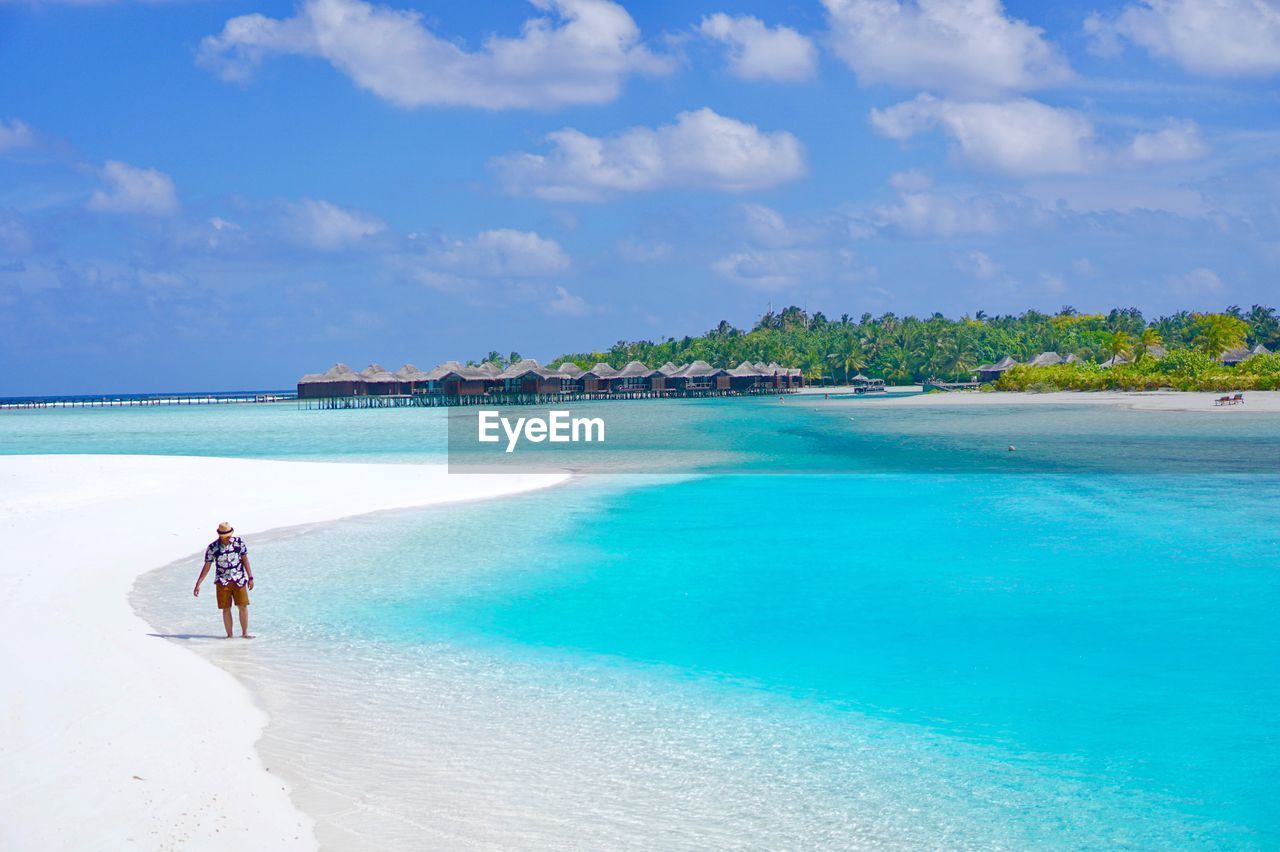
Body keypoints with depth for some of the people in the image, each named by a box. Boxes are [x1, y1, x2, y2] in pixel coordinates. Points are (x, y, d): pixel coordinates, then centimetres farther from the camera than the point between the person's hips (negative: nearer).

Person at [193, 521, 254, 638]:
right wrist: (198, 584, -3)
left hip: (239, 580, 1)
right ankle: (229, 635, 10)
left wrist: (250, 578, -1)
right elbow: (206, 566, -1)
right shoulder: (212, 548, -7)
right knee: (226, 609, 2)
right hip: (222, 582, -1)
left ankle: (245, 633, 9)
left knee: (243, 606, -2)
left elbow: (245, 560, 2)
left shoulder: (239, 542, -4)